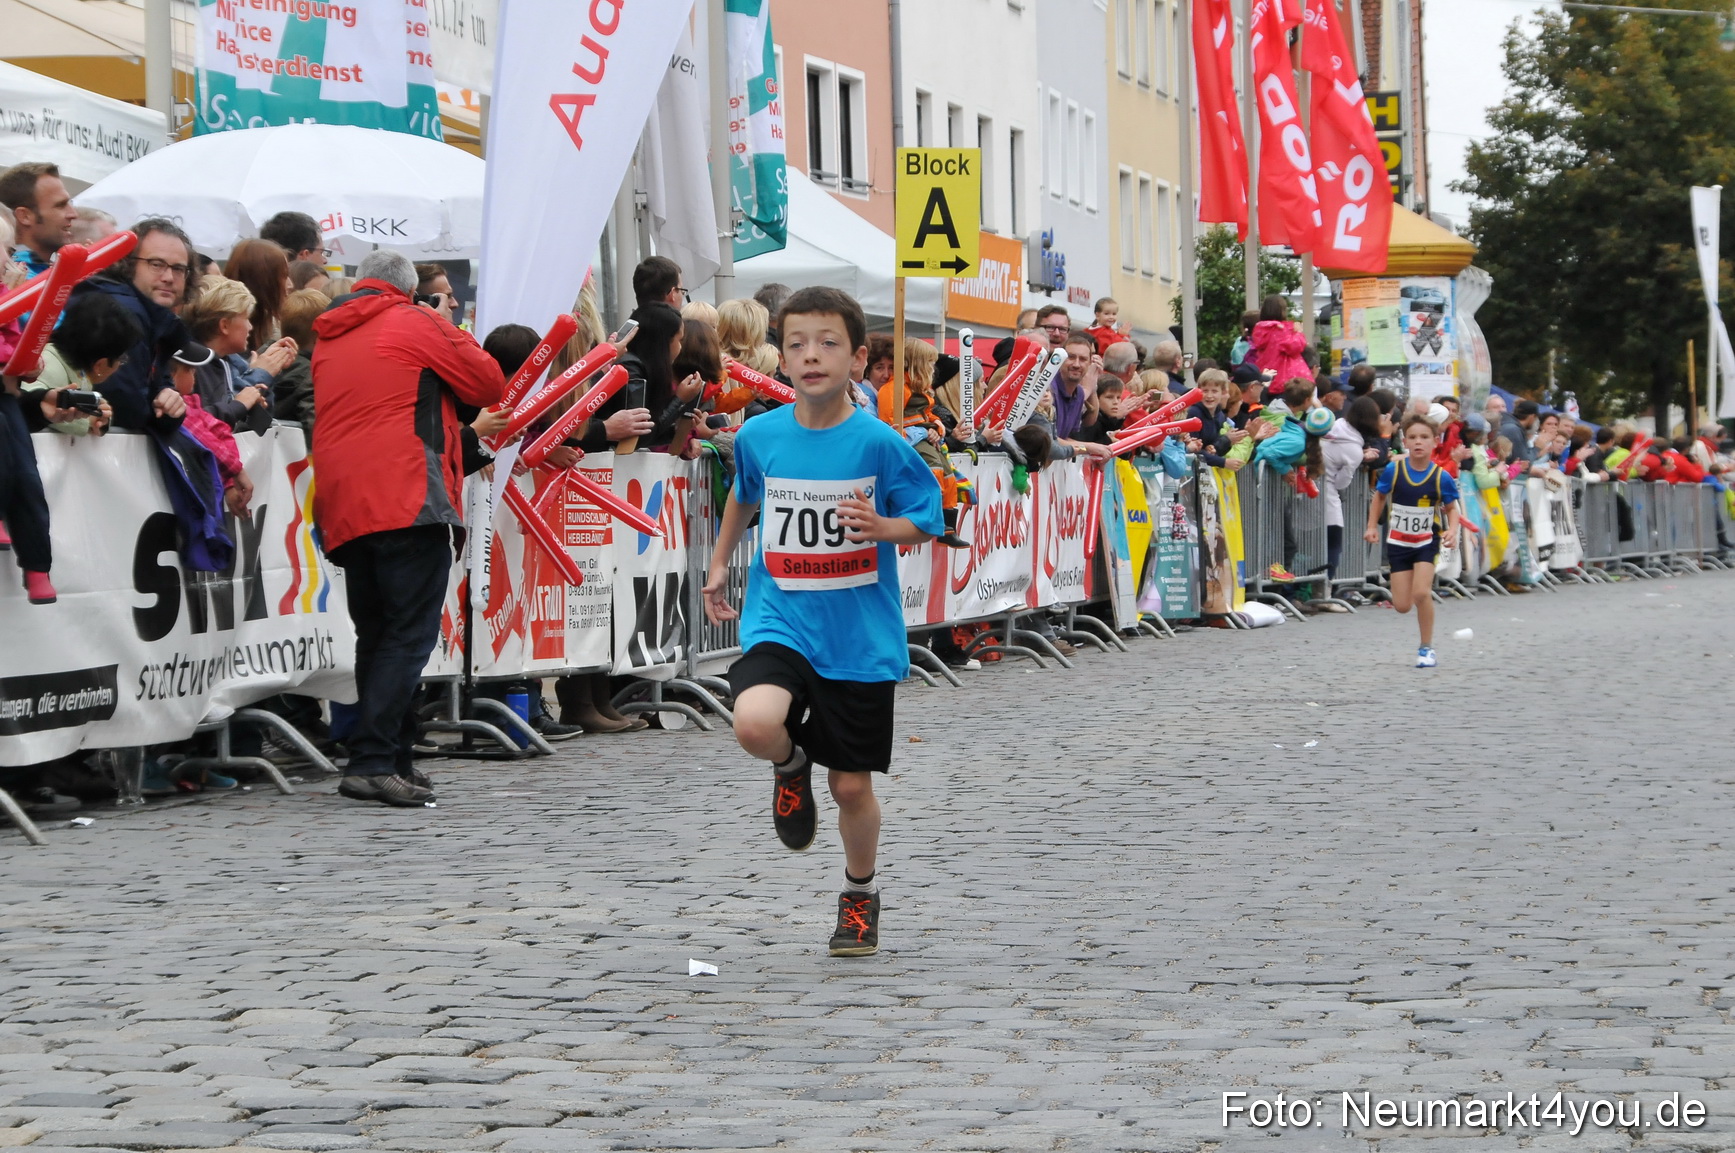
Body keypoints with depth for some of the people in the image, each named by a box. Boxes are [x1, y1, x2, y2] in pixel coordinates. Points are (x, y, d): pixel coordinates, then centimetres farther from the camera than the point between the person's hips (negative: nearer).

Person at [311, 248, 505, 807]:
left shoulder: (328, 340, 20)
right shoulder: (416, 323, 2)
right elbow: (489, 384, 6)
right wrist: (457, 339, 23)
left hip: (343, 507, 7)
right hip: (408, 499, -7)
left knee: (377, 635, 14)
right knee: (410, 634, -8)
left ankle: (394, 758, 14)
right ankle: (372, 761, -19)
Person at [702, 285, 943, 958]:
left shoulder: (877, 443, -10)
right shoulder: (758, 436, -2)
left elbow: (925, 523, -2)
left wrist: (881, 527, -21)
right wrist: (719, 565, 24)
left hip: (861, 637, -1)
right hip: (780, 623, 1)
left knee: (852, 785, 6)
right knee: (756, 723, -29)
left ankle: (859, 894, 34)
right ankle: (791, 766, 9)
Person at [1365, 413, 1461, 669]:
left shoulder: (1441, 477, -13)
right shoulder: (1393, 470, -10)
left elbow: (1451, 508, 1)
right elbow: (1379, 496, 7)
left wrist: (1452, 529, -17)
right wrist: (1372, 526, 0)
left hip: (1427, 541, -2)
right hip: (1398, 542, 2)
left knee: (1421, 592, -20)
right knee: (1402, 605, -1)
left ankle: (1427, 648, -2)